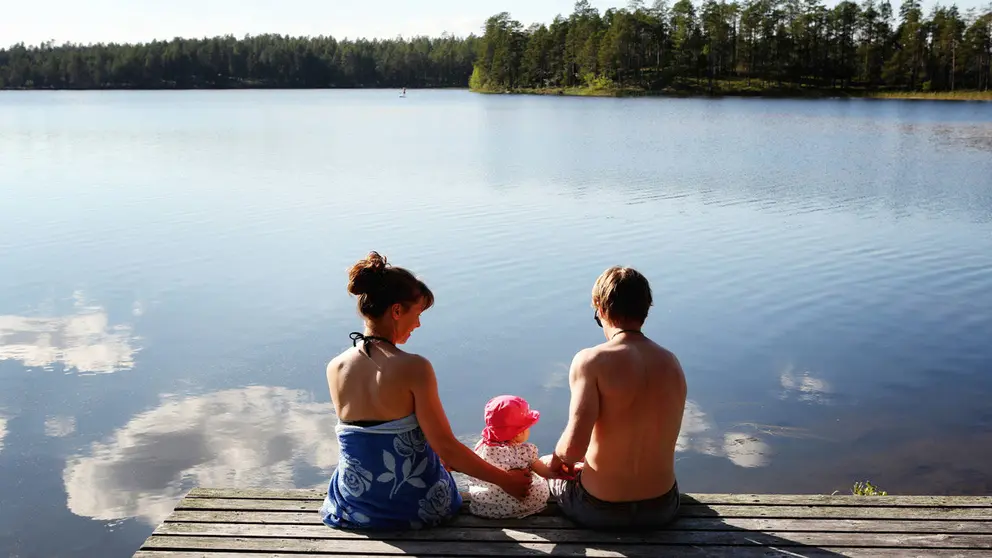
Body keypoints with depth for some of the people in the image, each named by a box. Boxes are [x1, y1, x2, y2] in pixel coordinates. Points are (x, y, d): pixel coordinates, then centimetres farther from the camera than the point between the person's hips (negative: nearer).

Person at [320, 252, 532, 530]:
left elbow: (372, 440, 6)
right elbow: (446, 448, -18)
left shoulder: (335, 368, -5)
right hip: (416, 508, -4)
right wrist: (505, 480, -6)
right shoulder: (414, 368, -21)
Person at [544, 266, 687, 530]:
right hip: (663, 509, 4)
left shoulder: (591, 361, -19)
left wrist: (556, 459, -4)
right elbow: (658, 440, 8)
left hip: (599, 512, -4)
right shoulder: (672, 363, -2)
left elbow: (574, 447, -28)